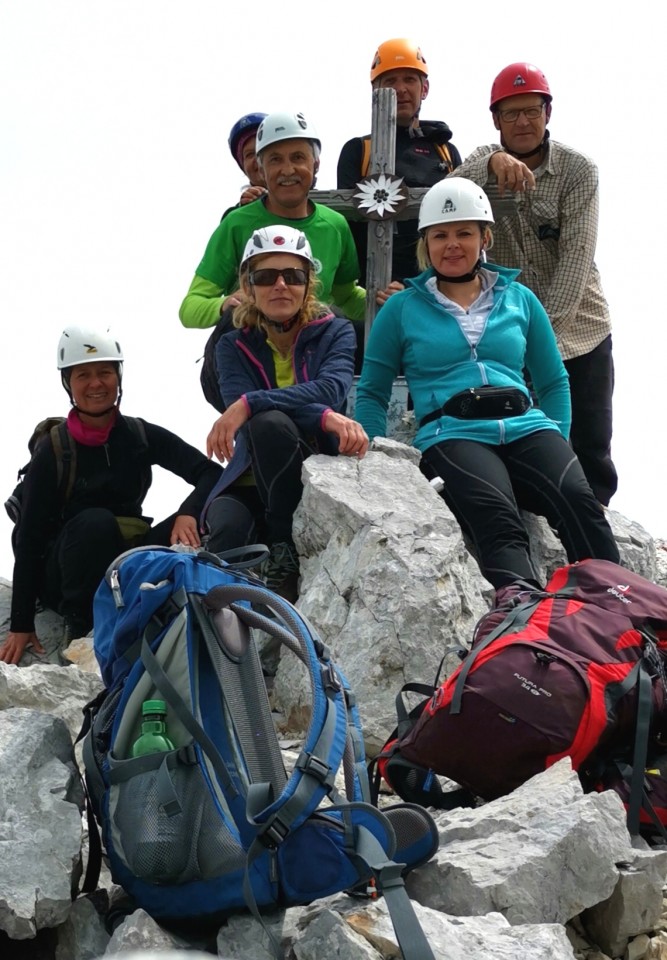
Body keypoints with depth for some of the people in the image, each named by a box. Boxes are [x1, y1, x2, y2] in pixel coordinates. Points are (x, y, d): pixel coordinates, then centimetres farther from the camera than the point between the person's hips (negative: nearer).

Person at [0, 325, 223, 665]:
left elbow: (211, 473, -7)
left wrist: (188, 513, -30)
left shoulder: (142, 437, -2)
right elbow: (30, 537, -11)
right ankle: (81, 631, -22)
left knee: (190, 529, -23)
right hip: (66, 571, -3)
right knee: (95, 523, -35)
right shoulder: (53, 450, -10)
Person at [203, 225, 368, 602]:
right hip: (253, 479, 0)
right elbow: (238, 399, -14)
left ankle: (285, 553, -24)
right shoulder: (234, 346, 8)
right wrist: (326, 417, -32)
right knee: (228, 528, -38)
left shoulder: (335, 331, 5)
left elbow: (330, 389, -16)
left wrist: (249, 405, -32)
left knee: (268, 421, -33)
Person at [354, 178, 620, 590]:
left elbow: (554, 382, 26)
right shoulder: (402, 308, 17)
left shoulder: (519, 299, 23)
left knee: (580, 501, -31)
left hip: (527, 428, 3)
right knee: (499, 522, -37)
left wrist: (560, 447, 10)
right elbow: (372, 393, 18)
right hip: (452, 435, -3)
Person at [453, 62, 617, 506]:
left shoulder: (578, 170, -7)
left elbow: (576, 255, -15)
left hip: (578, 330, -2)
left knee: (590, 451, 1)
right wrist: (493, 163, -37)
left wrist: (545, 327, -24)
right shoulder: (485, 162, 3)